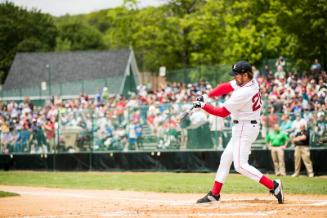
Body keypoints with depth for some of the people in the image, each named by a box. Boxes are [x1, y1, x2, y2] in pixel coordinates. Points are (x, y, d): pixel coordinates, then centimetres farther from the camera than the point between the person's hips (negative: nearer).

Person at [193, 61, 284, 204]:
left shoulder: (243, 94, -24)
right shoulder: (252, 82, 2)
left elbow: (222, 112, -17)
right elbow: (224, 87, 7)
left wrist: (203, 106, -10)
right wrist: (205, 96, -2)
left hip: (244, 128, -10)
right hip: (241, 128, 10)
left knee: (240, 165, -11)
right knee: (225, 158, 16)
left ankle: (273, 185, -13)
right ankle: (214, 194, 23)